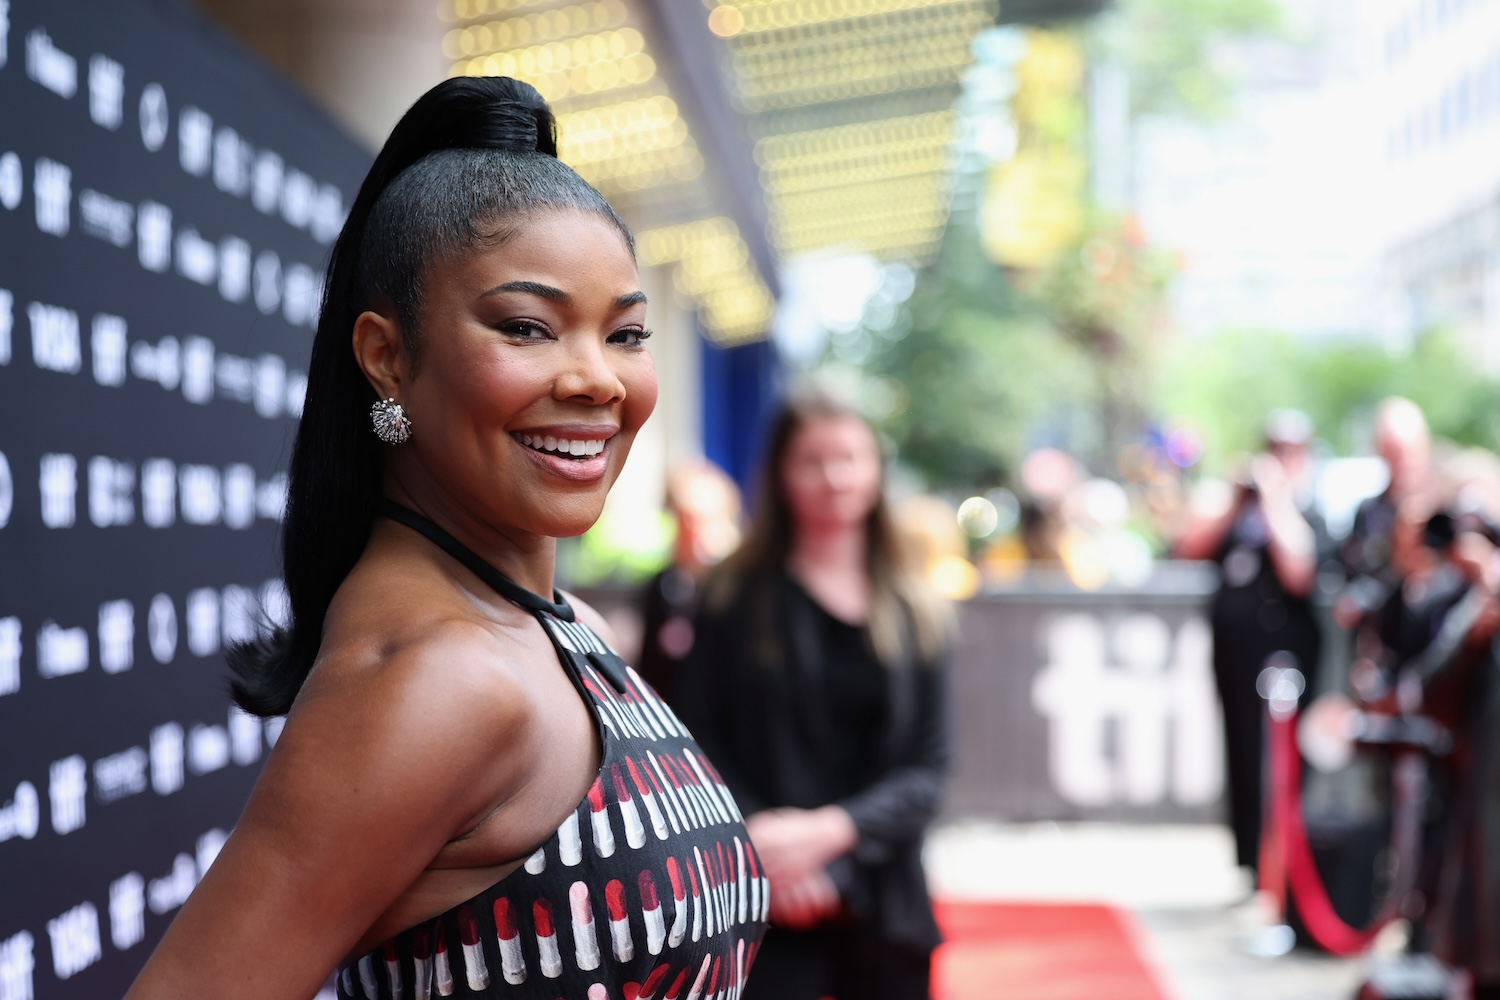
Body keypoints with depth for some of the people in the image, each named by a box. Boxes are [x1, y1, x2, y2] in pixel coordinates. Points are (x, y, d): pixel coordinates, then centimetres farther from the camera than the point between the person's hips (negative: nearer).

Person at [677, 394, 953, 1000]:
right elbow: (701, 744, -1)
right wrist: (756, 844, -17)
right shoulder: (735, 600, 3)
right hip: (768, 912, -2)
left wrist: (832, 829, -13)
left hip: (881, 901, 3)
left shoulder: (915, 612, 8)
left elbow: (928, 766, 2)